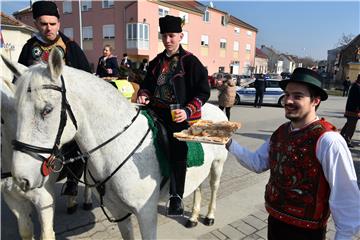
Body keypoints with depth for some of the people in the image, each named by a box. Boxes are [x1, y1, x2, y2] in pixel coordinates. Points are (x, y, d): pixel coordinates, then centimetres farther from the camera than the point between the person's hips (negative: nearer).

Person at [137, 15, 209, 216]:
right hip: (156, 111, 6)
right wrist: (143, 95, 0)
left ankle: (176, 197, 6)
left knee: (178, 152, -12)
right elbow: (147, 84, 24)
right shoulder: (157, 62, 15)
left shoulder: (190, 61, -2)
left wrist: (187, 111, -17)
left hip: (180, 116, -5)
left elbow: (203, 92, -4)